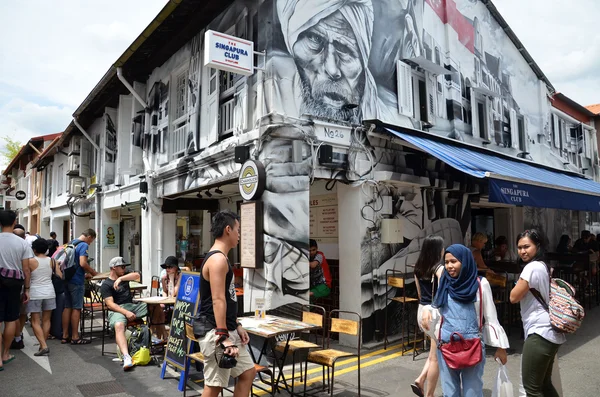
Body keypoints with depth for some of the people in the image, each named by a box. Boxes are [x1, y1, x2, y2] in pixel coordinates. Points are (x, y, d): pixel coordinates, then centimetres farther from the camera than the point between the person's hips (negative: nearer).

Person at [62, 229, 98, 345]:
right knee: (76, 308, -2)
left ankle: (65, 336, 15)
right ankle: (75, 337, 3)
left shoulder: (71, 243, 15)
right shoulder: (84, 245, -12)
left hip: (67, 279, 8)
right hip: (77, 281, -8)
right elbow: (83, 263, -23)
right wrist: (93, 272, -6)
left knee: (67, 307, 11)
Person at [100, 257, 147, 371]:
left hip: (132, 305, 5)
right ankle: (126, 357, -52)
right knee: (119, 325, -39)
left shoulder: (124, 275, 20)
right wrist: (126, 312, -23)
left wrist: (120, 279, -14)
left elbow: (137, 275, -1)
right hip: (117, 309, -5)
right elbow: (110, 304, -10)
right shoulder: (106, 284, 3)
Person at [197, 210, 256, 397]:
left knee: (248, 372, 16)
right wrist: (222, 336, -25)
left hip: (229, 331, 11)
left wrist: (237, 326, 18)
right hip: (216, 332, -10)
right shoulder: (217, 259, -18)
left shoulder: (220, 258, 15)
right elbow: (217, 300, -24)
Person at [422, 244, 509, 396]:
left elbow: (491, 318, 0)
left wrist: (500, 346, 1)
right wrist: (427, 311, -8)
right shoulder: (444, 283, 4)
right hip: (446, 346, 3)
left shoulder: (480, 284, -5)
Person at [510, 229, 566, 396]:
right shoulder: (543, 266, 13)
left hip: (539, 333, -10)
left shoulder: (532, 267, -17)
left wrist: (520, 282, -2)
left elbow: (513, 297, -14)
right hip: (551, 333, 10)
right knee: (545, 383, 21)